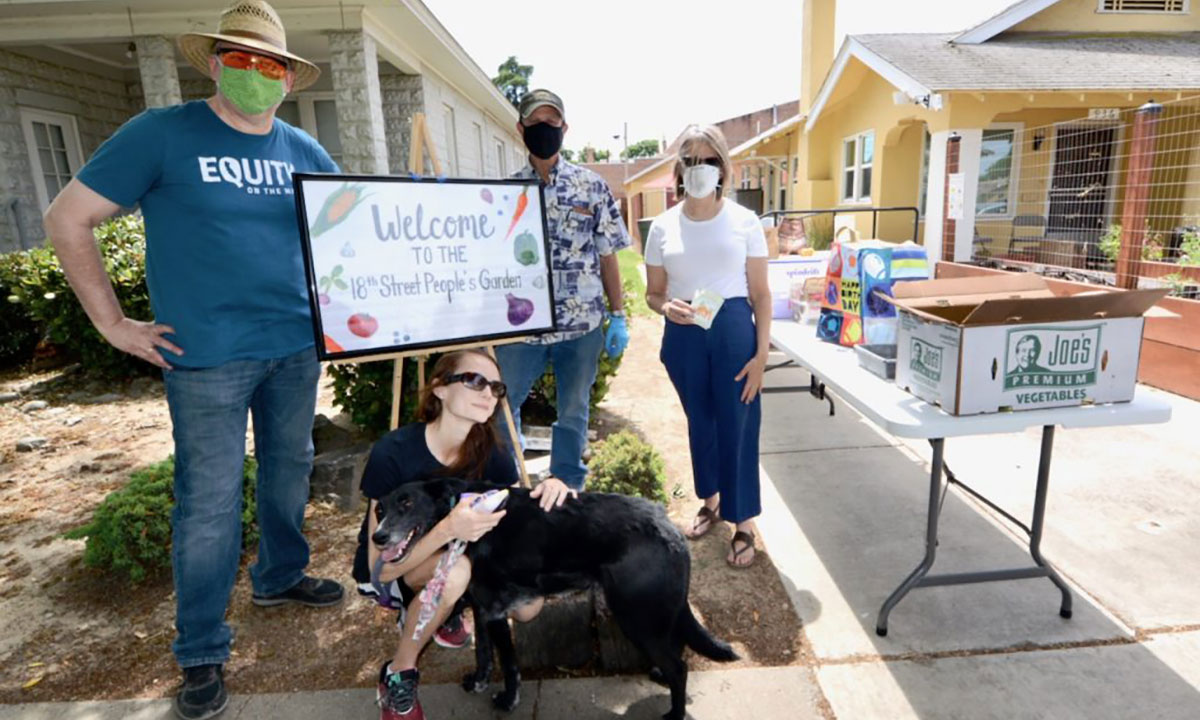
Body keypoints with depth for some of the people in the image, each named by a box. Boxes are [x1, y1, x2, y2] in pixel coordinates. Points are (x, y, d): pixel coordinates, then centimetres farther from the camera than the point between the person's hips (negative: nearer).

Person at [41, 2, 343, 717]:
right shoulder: (163, 134, -4)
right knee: (209, 504, 2)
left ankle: (281, 576, 41)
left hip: (297, 349, 5)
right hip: (208, 359, -4)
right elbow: (68, 220, -1)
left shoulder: (303, 150, 8)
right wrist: (113, 323, -5)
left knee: (289, 473, 17)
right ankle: (202, 653, 19)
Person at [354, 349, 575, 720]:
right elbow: (382, 567, -30)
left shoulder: (491, 453, -16)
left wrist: (550, 490, -32)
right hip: (389, 572, -4)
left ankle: (438, 607, 10)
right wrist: (447, 529, -48)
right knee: (454, 568, -36)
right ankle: (398, 675, -10)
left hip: (447, 560, 5)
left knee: (527, 605, -18)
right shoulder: (393, 453, -30)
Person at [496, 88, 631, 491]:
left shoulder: (591, 186, 2)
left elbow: (607, 255, 3)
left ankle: (569, 492, 31)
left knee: (573, 412, 11)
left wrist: (618, 315, -1)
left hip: (582, 324, -1)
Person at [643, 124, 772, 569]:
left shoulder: (744, 222, -3)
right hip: (684, 335, 2)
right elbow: (653, 293, 8)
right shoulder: (663, 227, 2)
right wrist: (667, 307, -16)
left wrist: (761, 353, -8)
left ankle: (744, 524, 18)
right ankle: (711, 501, 38)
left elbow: (760, 294, -1)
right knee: (700, 422, 15)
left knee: (737, 426, 2)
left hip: (733, 331, -2)